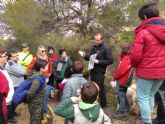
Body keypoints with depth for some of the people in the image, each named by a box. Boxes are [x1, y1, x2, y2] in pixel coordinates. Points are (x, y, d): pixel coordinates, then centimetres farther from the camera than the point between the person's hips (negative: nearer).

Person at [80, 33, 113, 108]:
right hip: (92, 71, 7)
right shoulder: (94, 47, 11)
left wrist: (99, 62, -21)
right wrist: (85, 56, -2)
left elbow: (110, 61, -15)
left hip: (100, 72, -7)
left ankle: (103, 104, 18)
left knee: (100, 88, 1)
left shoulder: (106, 49, -11)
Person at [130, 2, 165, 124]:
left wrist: (134, 64, 4)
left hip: (146, 71, -6)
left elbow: (136, 55, -17)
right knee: (151, 95, 21)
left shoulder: (143, 32, -17)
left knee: (143, 98, 8)